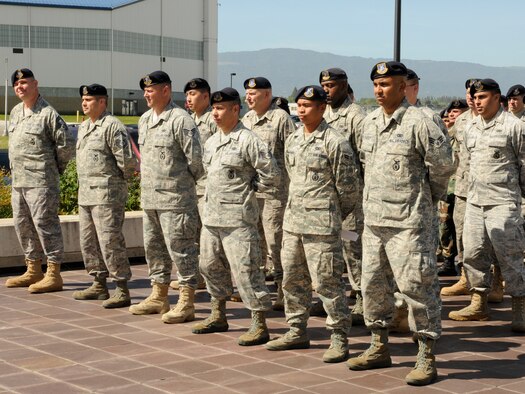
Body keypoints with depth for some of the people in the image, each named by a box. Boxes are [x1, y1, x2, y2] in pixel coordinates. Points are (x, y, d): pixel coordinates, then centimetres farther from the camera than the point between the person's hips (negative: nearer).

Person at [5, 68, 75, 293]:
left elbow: (67, 144, -11)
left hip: (41, 182, -9)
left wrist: (55, 167, -1)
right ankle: (33, 271, 24)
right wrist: (15, 168, 18)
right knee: (23, 225, 13)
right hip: (18, 181, 9)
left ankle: (53, 275, -4)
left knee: (45, 224, -8)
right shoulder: (15, 112, 15)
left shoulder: (48, 113, -10)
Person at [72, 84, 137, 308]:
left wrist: (122, 178, -3)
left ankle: (122, 291, -5)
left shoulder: (112, 126, -13)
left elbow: (127, 158, -17)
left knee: (110, 241, -10)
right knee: (88, 241, 13)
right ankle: (99, 285, 24)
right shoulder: (83, 127, 17)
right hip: (85, 194, 10)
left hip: (107, 194, -10)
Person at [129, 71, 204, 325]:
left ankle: (186, 303, 2)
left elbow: (196, 158, -14)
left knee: (180, 249, -4)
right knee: (154, 247, 16)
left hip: (175, 199, -9)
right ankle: (159, 296, 28)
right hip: (149, 197, 9)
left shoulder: (180, 120, -13)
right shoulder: (144, 120, 14)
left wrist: (186, 181, -2)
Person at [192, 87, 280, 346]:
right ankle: (218, 316, 32)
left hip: (238, 217, -9)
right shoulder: (211, 142, 14)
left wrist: (247, 189, -4)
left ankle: (259, 325, -3)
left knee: (245, 270, -9)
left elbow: (271, 176, -12)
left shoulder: (248, 140, -11)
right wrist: (213, 194, 15)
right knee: (210, 266, 17)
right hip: (211, 215, 9)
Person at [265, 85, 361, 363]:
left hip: (322, 225, -8)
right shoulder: (292, 141, 13)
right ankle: (297, 332, 26)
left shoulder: (335, 142, -11)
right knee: (292, 280, 14)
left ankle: (339, 339, 3)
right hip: (293, 222, 8)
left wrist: (335, 214, 3)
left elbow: (349, 186, -8)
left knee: (327, 282, -6)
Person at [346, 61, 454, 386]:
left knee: (416, 286, -6)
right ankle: (380, 349, 29)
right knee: (373, 285, 14)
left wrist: (429, 196, 4)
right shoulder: (370, 122, 11)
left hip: (409, 222, -8)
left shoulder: (418, 122, -12)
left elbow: (443, 164, -7)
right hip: (374, 219, 8)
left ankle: (427, 358, 4)